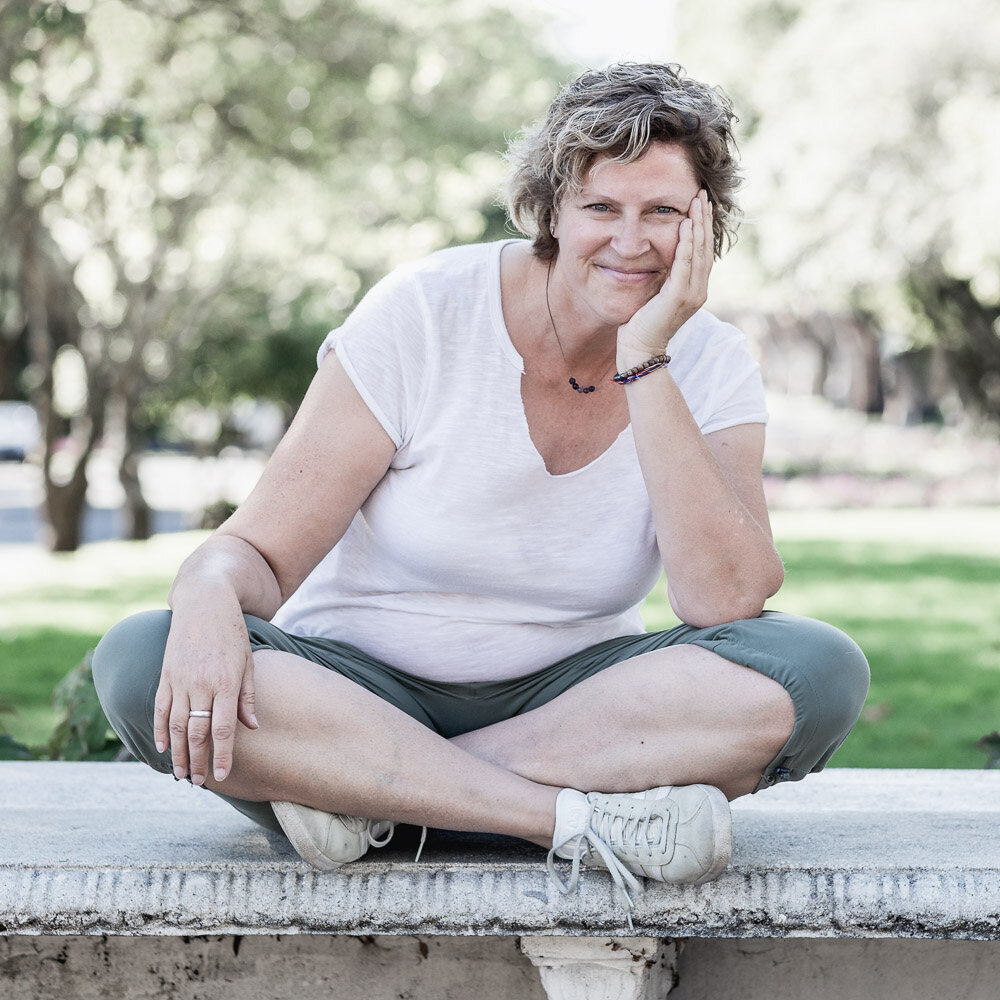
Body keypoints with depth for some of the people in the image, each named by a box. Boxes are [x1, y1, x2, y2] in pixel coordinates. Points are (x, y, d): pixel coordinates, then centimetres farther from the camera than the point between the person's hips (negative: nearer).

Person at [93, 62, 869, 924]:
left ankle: (365, 797, -25)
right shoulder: (422, 315, -10)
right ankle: (586, 820, -31)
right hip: (359, 685, -1)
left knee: (819, 672, -25)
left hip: (569, 695, 2)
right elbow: (258, 551, -11)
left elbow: (726, 602, -20)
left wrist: (645, 366, -22)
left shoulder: (710, 367, -4)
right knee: (144, 663, -30)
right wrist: (209, 601, -36)